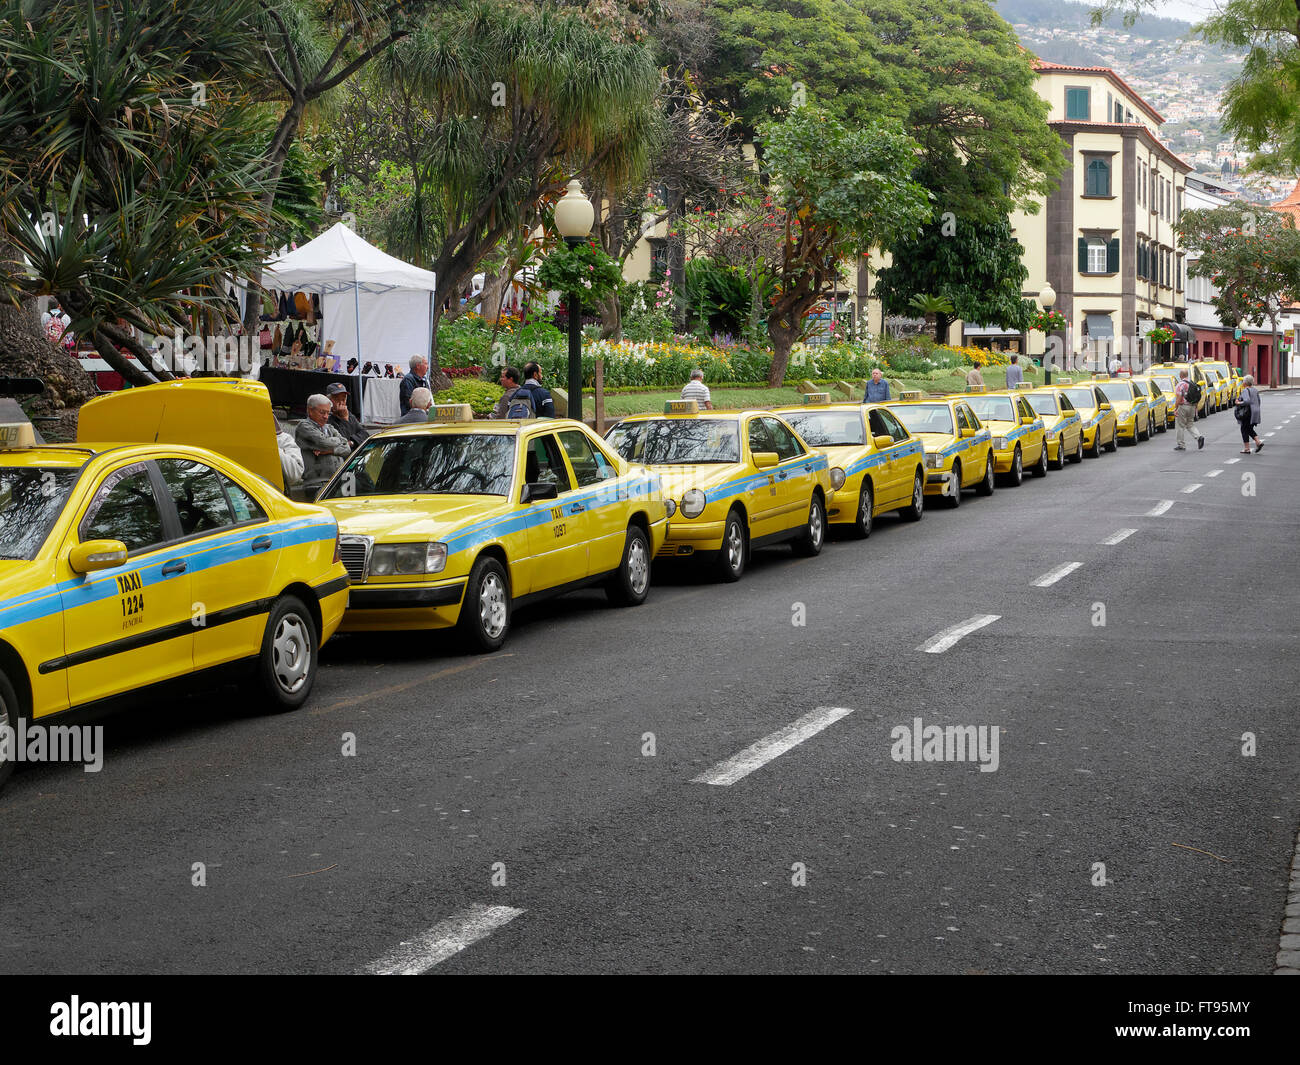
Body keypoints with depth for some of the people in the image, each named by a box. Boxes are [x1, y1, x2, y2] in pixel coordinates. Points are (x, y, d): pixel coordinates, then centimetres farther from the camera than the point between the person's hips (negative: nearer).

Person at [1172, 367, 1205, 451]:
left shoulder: (1180, 385, -11)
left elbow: (1178, 398, -18)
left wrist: (1175, 409, -14)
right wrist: (1195, 408, 21)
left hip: (1183, 406, -7)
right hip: (1192, 406, 7)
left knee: (1181, 426, 2)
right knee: (1190, 425, 14)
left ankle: (1180, 445, 7)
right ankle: (1199, 436, -9)